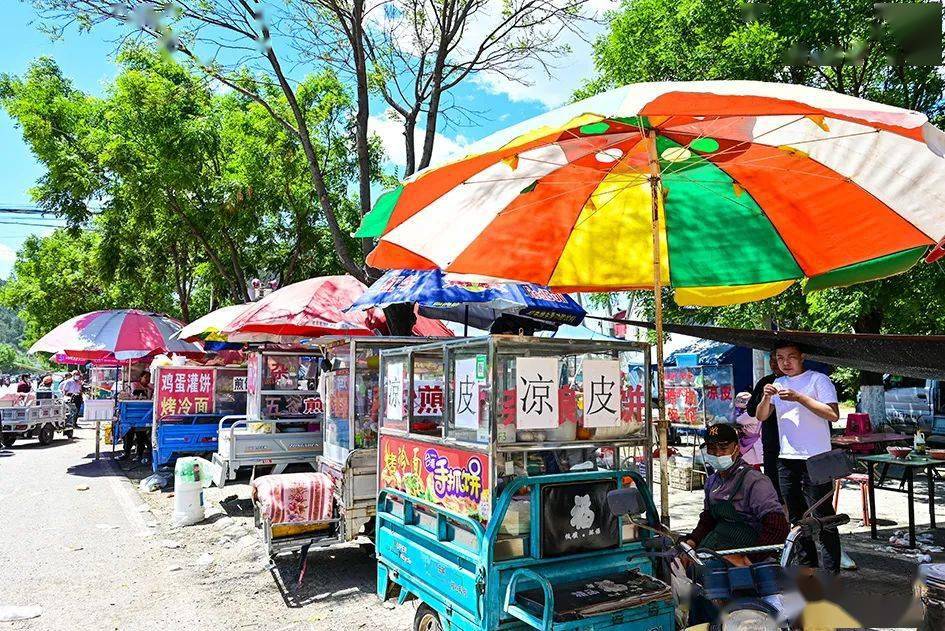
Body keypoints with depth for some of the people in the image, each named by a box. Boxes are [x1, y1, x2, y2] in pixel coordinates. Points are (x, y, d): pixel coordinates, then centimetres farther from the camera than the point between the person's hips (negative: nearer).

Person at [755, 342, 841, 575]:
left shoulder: (818, 379, -3)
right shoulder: (778, 383, 15)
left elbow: (833, 414, -15)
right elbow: (761, 416, 10)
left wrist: (799, 398, -21)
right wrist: (766, 397, -9)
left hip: (815, 459, -6)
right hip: (786, 459, 6)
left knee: (822, 516, -4)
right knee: (796, 517, 13)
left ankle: (832, 572, 3)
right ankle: (806, 566, 24)